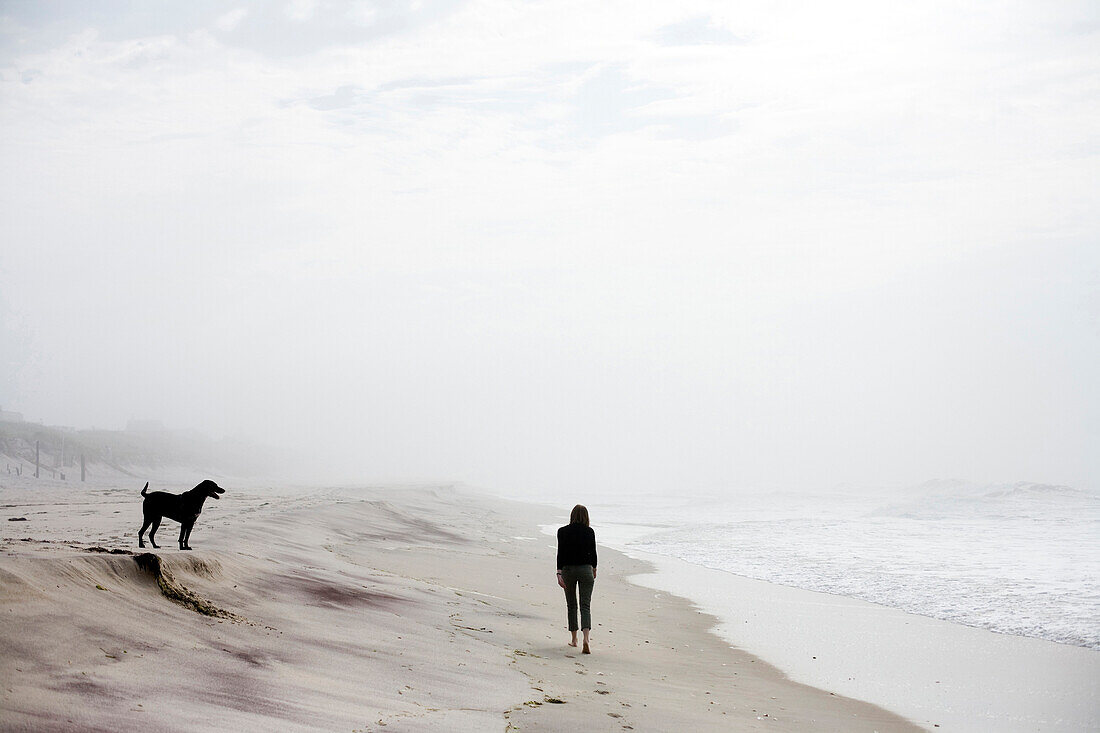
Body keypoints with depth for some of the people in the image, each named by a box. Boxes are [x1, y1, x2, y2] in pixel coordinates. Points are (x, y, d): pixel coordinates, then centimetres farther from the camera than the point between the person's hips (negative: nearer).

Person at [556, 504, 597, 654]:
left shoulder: (563, 531, -3)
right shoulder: (589, 532, 0)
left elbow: (561, 553, -10)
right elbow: (593, 552, 7)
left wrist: (559, 573, -13)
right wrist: (594, 568, 24)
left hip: (568, 569, 0)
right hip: (585, 569, 0)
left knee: (571, 605, 16)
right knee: (585, 606, -3)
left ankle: (574, 639, 23)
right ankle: (586, 638, -24)